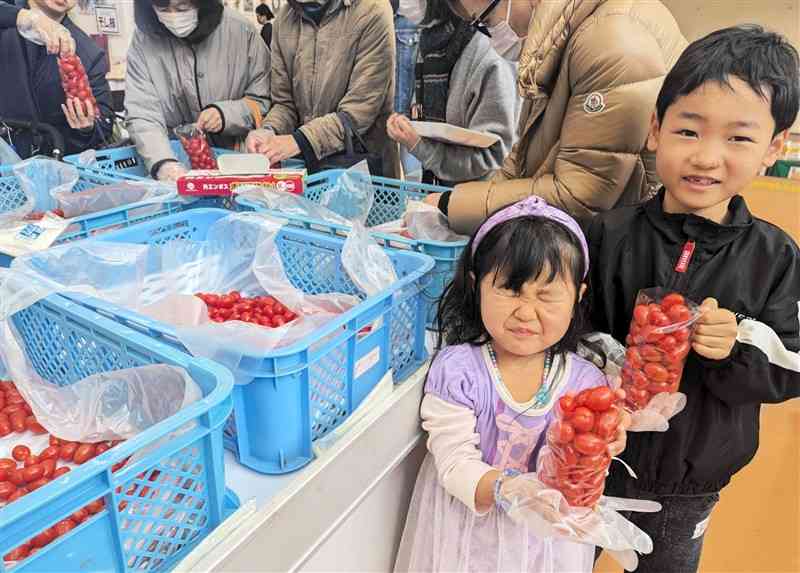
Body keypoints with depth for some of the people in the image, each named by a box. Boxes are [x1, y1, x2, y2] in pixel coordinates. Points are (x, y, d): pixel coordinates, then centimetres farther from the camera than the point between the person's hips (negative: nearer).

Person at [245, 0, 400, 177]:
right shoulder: (284, 18, 4)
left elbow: (363, 108, -17)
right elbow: (284, 102, 7)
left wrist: (299, 141, -25)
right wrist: (269, 131, -13)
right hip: (305, 164, 4)